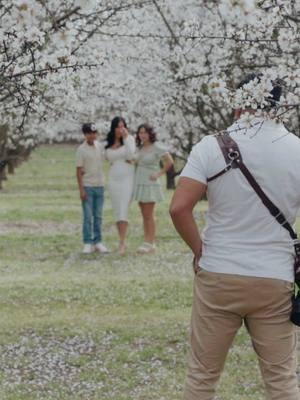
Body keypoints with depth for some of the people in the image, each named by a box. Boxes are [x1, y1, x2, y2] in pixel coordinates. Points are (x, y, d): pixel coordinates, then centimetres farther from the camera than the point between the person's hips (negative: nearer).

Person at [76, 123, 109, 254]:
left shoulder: (100, 146, 6)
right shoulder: (81, 150, -8)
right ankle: (88, 243, 0)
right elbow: (79, 171, -9)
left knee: (98, 216, 8)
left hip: (99, 185, 5)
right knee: (88, 216, -4)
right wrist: (81, 189, -14)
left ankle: (98, 242, 13)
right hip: (87, 187, -5)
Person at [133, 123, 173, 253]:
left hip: (150, 184, -7)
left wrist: (159, 174, -11)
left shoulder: (157, 147, -10)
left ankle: (150, 243, -4)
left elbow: (169, 162, -14)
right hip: (139, 184, 7)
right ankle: (147, 242, 12)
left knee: (148, 215, -7)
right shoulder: (140, 148, 11)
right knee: (144, 215, 8)